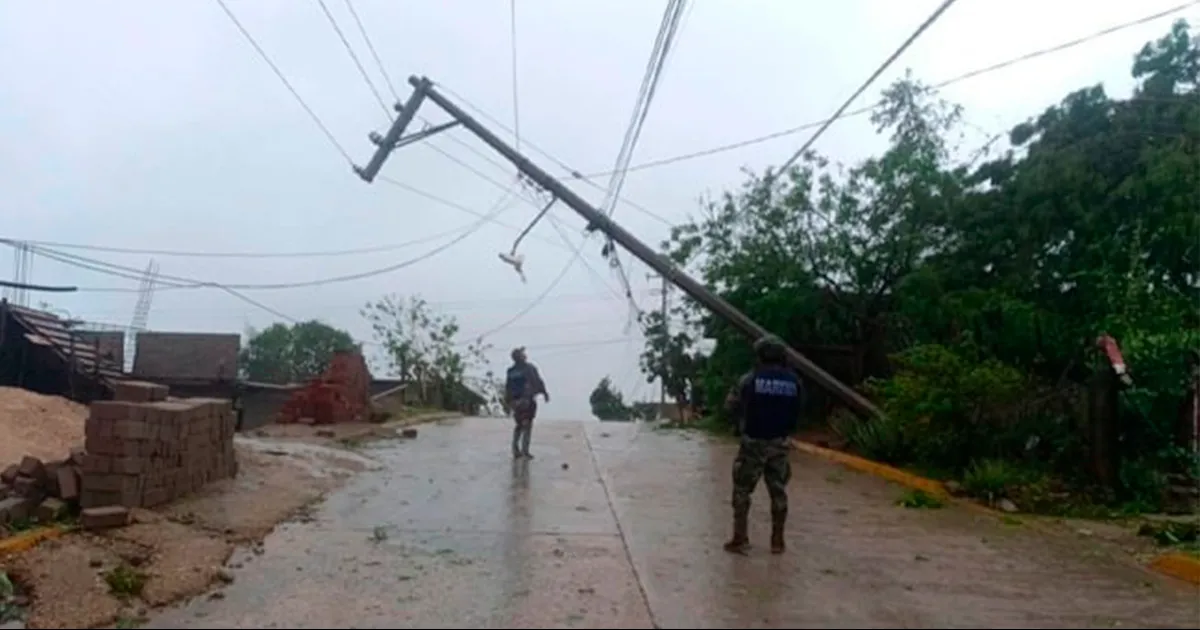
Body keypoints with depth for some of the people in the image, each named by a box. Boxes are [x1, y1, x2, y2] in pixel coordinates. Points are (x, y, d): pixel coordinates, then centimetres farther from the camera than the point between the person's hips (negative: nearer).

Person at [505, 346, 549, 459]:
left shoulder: (510, 371, 7)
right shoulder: (529, 368, -8)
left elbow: (507, 388, 8)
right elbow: (537, 382, -10)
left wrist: (509, 401, 14)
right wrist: (544, 393, -1)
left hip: (515, 402, 5)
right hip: (527, 400, -5)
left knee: (518, 425, 18)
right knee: (527, 426, 0)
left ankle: (516, 450, 14)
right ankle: (525, 451, -6)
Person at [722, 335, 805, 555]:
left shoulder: (750, 380, -11)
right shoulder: (795, 383, -1)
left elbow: (730, 406, -2)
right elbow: (797, 414, 6)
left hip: (753, 442, -3)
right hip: (779, 444, 3)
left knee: (742, 490, 6)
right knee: (778, 491, 12)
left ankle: (740, 539, 5)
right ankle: (777, 541, 16)